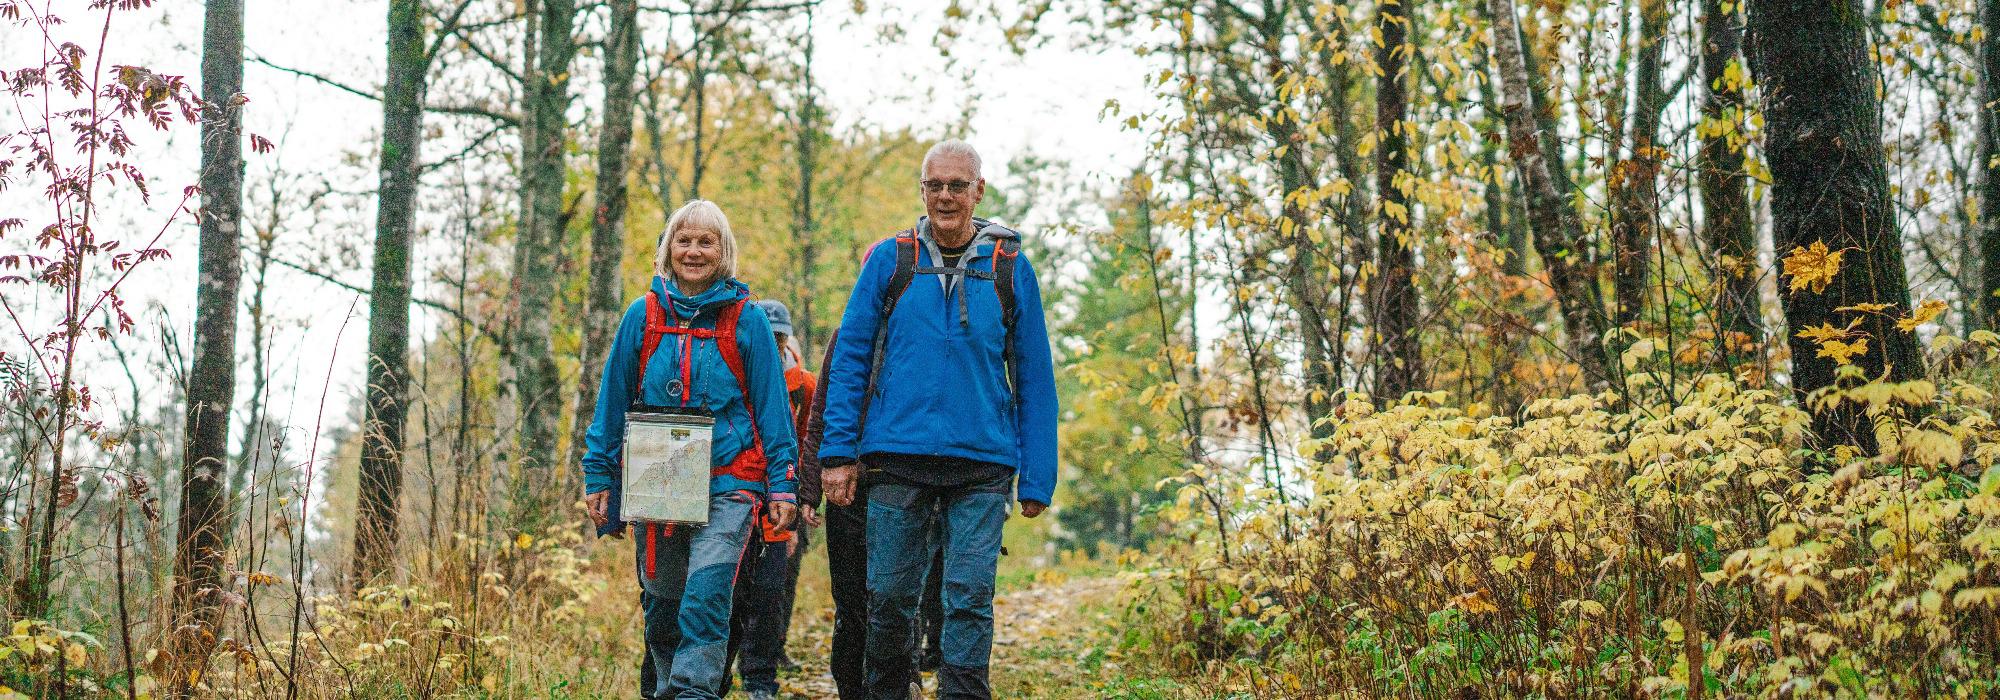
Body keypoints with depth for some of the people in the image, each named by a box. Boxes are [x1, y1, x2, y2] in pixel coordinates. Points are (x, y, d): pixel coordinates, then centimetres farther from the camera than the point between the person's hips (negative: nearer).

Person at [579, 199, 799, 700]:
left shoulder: (746, 321, 2)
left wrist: (782, 485, -2)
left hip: (726, 484, -3)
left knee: (706, 596, -19)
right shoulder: (644, 316, 7)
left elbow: (772, 407, 3)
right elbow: (612, 401, 11)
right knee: (661, 604, 11)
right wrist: (599, 476, 6)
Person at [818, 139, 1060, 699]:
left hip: (982, 465, 0)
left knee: (970, 598, -5)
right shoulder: (890, 260, 7)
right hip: (897, 458, 1)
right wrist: (838, 452, -1)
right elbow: (849, 358, 7)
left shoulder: (1010, 267, 7)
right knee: (889, 597, 5)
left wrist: (1037, 479, 2)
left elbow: (1035, 379, 7)